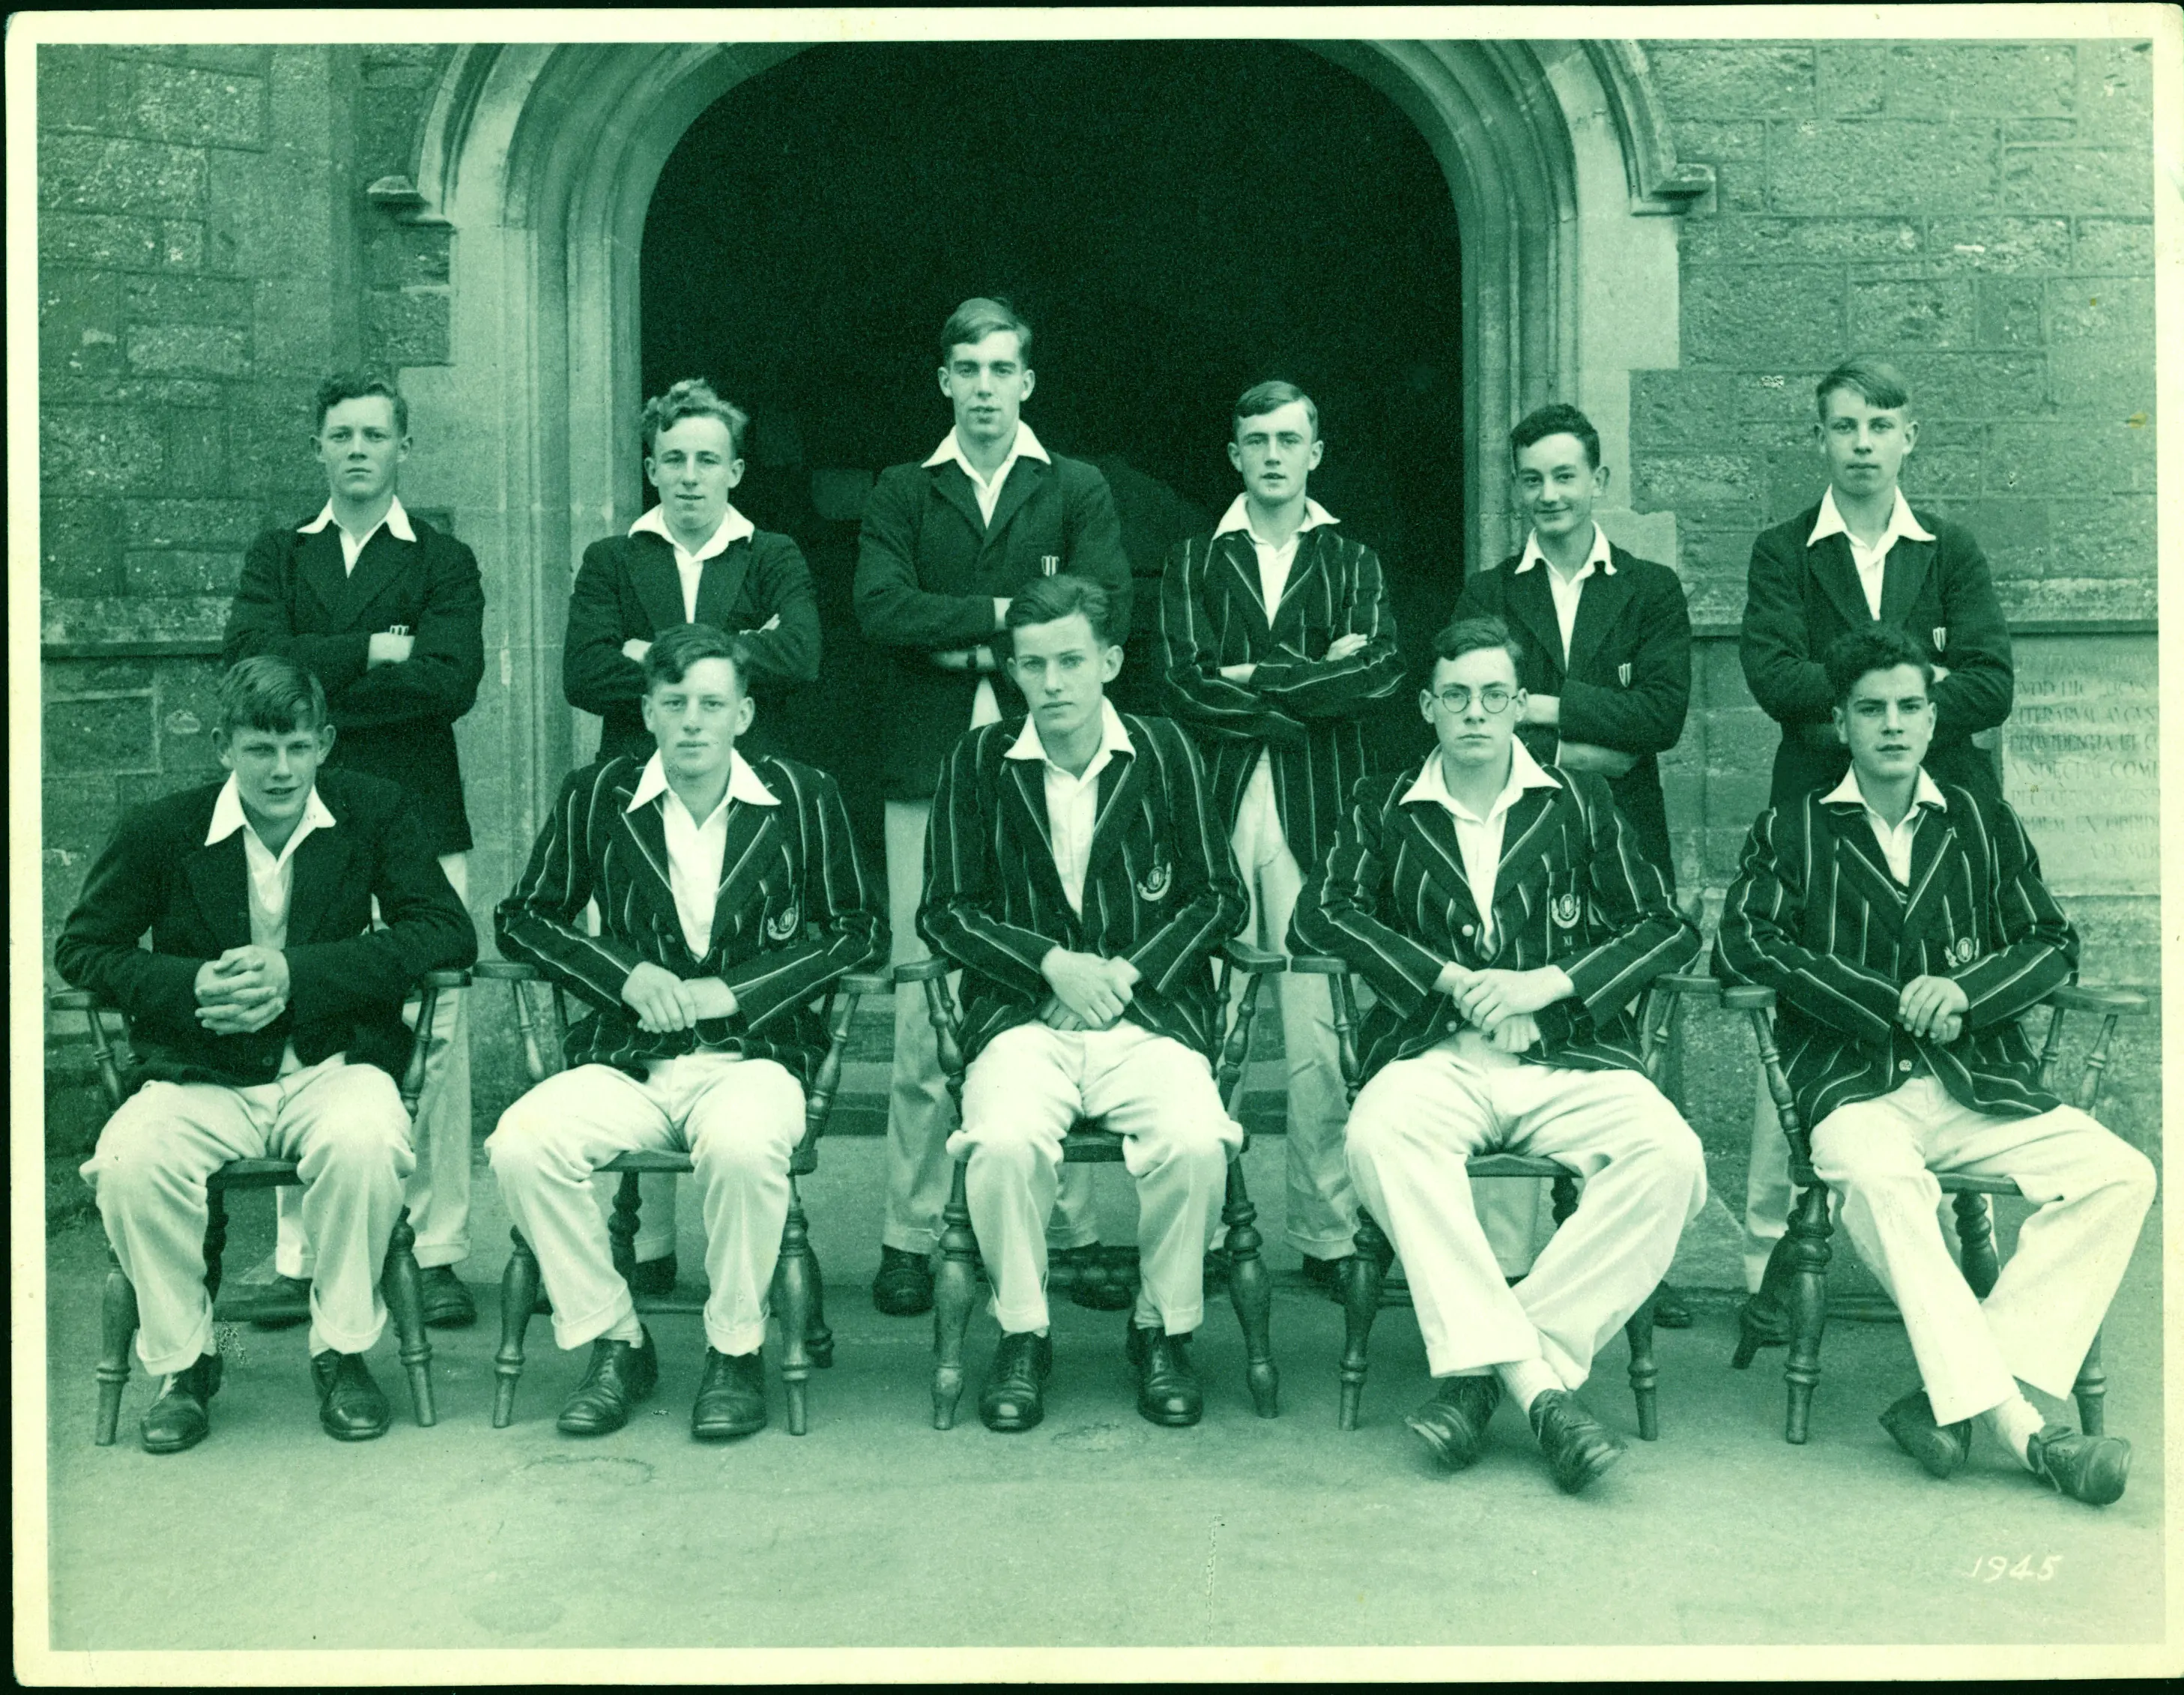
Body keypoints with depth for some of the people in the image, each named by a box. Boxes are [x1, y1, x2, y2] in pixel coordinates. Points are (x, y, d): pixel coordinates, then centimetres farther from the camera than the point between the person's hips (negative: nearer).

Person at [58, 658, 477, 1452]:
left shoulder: (375, 812, 1)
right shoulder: (161, 831, 1)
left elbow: (448, 932, -6)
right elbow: (80, 947, 9)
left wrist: (298, 975, -16)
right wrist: (190, 986, -12)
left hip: (335, 1065, -1)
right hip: (202, 1078, 1)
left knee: (365, 1142, -34)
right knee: (130, 1164, -30)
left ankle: (343, 1351, -9)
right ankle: (182, 1361, -3)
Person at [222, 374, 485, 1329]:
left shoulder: (445, 562, 10)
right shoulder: (276, 558, 18)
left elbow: (450, 681, -7)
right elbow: (251, 660, -1)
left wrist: (316, 686, -5)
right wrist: (374, 651, -5)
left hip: (416, 824, -2)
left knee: (434, 1038, -5)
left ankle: (437, 1251, 3)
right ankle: (299, 1257, 5)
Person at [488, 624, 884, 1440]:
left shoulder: (802, 798, 4)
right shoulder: (595, 797, 8)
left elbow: (858, 928, 6)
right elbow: (522, 917, 16)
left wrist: (731, 991, -5)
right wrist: (624, 973, -2)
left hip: (754, 1053, -2)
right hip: (626, 1058, 2)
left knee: (743, 1147, -36)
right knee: (520, 1145, -26)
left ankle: (735, 1349, -10)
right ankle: (614, 1341, -4)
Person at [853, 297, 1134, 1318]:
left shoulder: (1077, 492, 14)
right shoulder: (901, 494, 15)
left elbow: (1105, 609, -2)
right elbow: (881, 610, -2)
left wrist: (962, 637, -6)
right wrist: (1006, 610, -8)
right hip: (930, 772, 0)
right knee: (923, 1011, -2)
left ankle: (1072, 1226, 6)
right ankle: (911, 1235, 5)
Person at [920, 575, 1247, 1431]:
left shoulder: (1163, 752, 8)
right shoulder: (979, 762, 7)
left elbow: (1220, 897, 10)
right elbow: (944, 912, 7)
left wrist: (1130, 971, -5)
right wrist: (1052, 963, -8)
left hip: (1151, 1014, 0)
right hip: (1022, 1018, 0)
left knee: (1196, 1143, -29)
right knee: (1004, 1143, -31)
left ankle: (1164, 1330, -2)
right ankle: (1022, 1335, -5)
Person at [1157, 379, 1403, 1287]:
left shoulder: (1351, 561, 16)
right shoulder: (1193, 561, 14)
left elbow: (1383, 667, -3)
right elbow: (1185, 685, -1)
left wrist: (1259, 684, -6)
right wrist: (1316, 675, -3)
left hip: (1317, 811, 0)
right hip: (1216, 807, 0)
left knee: (1321, 1030, -4)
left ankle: (1327, 1231, 4)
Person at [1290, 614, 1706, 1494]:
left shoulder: (1581, 802, 18)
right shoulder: (1385, 807, 17)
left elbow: (1668, 929, 10)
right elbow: (1320, 916, 3)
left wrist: (1548, 983, -6)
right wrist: (1453, 979, -8)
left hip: (1567, 1057, 1)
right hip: (1435, 1053, -1)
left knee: (1670, 1156, -29)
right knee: (1381, 1135, -35)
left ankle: (1485, 1370, -25)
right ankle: (1536, 1383, -33)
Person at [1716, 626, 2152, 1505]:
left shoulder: (1985, 822, 21)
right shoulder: (1791, 829, 14)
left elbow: (2053, 943, 15)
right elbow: (1747, 941, -1)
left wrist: (1966, 991, -7)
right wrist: (1888, 1004, -9)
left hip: (1980, 1084, 3)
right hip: (1854, 1084, -3)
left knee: (2119, 1172, -23)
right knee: (1880, 1175, -37)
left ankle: (1950, 1395, -26)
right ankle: (2019, 1425, -37)